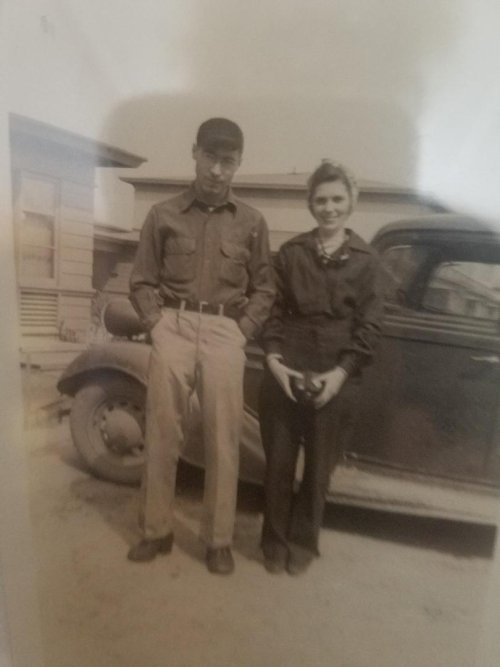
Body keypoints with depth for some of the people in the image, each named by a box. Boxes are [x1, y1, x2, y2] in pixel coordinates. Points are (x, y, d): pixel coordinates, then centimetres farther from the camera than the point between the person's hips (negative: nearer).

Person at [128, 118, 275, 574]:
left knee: (223, 440, 2)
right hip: (174, 329, 0)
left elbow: (264, 289, 10)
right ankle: (157, 530, 24)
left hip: (224, 333, 0)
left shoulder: (251, 222, 9)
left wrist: (241, 331, -1)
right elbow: (142, 281, 9)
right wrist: (157, 323, -3)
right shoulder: (164, 215, 8)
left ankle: (219, 540, 19)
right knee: (163, 434, 5)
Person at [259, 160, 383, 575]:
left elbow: (369, 326, -1)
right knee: (278, 462, 9)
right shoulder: (291, 253, 6)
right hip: (285, 371, 1)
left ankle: (303, 543, 33)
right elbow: (274, 310, 3)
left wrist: (341, 373, -12)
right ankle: (275, 541, 30)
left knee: (319, 467, 12)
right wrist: (273, 358, -11)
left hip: (338, 378, 0)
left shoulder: (366, 260, 3)